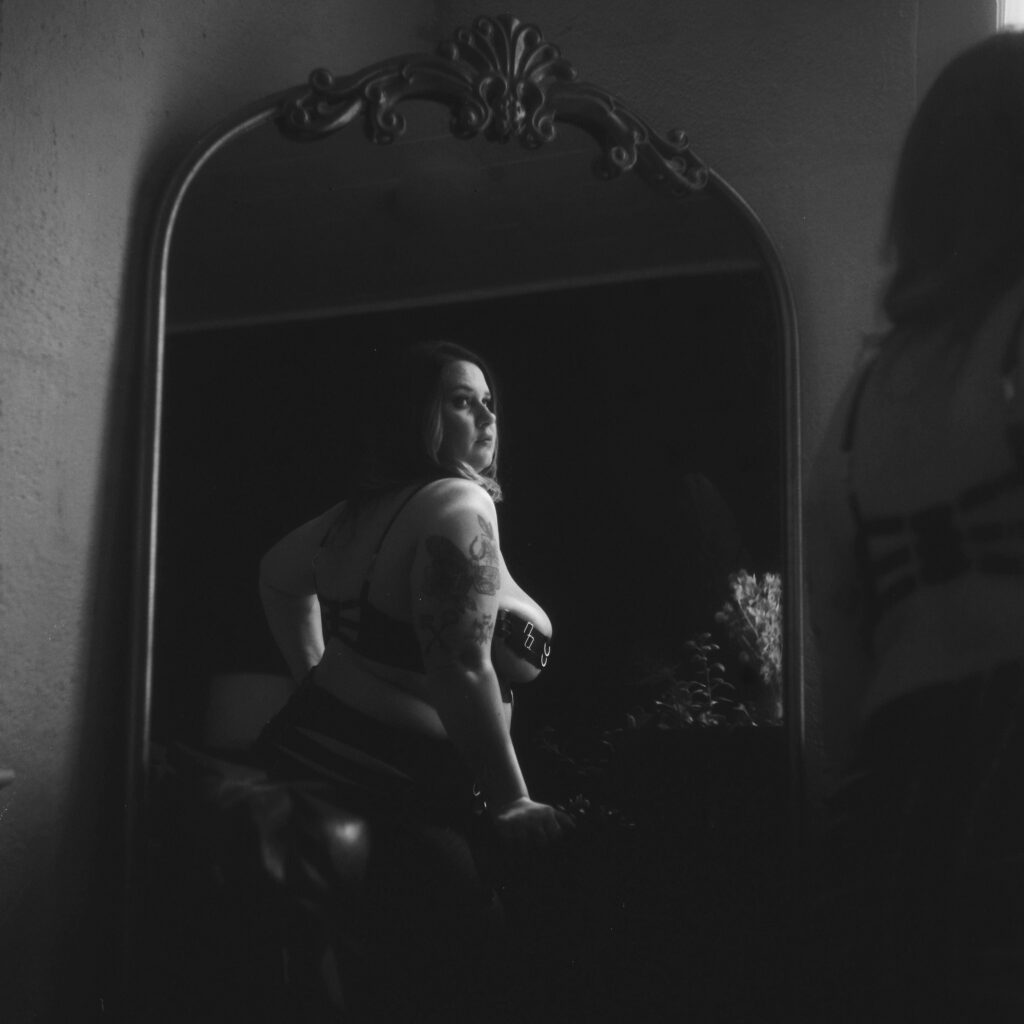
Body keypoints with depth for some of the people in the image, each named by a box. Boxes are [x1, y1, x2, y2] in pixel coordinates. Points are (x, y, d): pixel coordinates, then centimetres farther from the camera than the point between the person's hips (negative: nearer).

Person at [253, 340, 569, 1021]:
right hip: (390, 793, -10)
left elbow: (279, 576, 33)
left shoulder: (363, 508, 14)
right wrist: (512, 805, -16)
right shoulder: (458, 504, -13)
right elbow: (460, 671, -23)